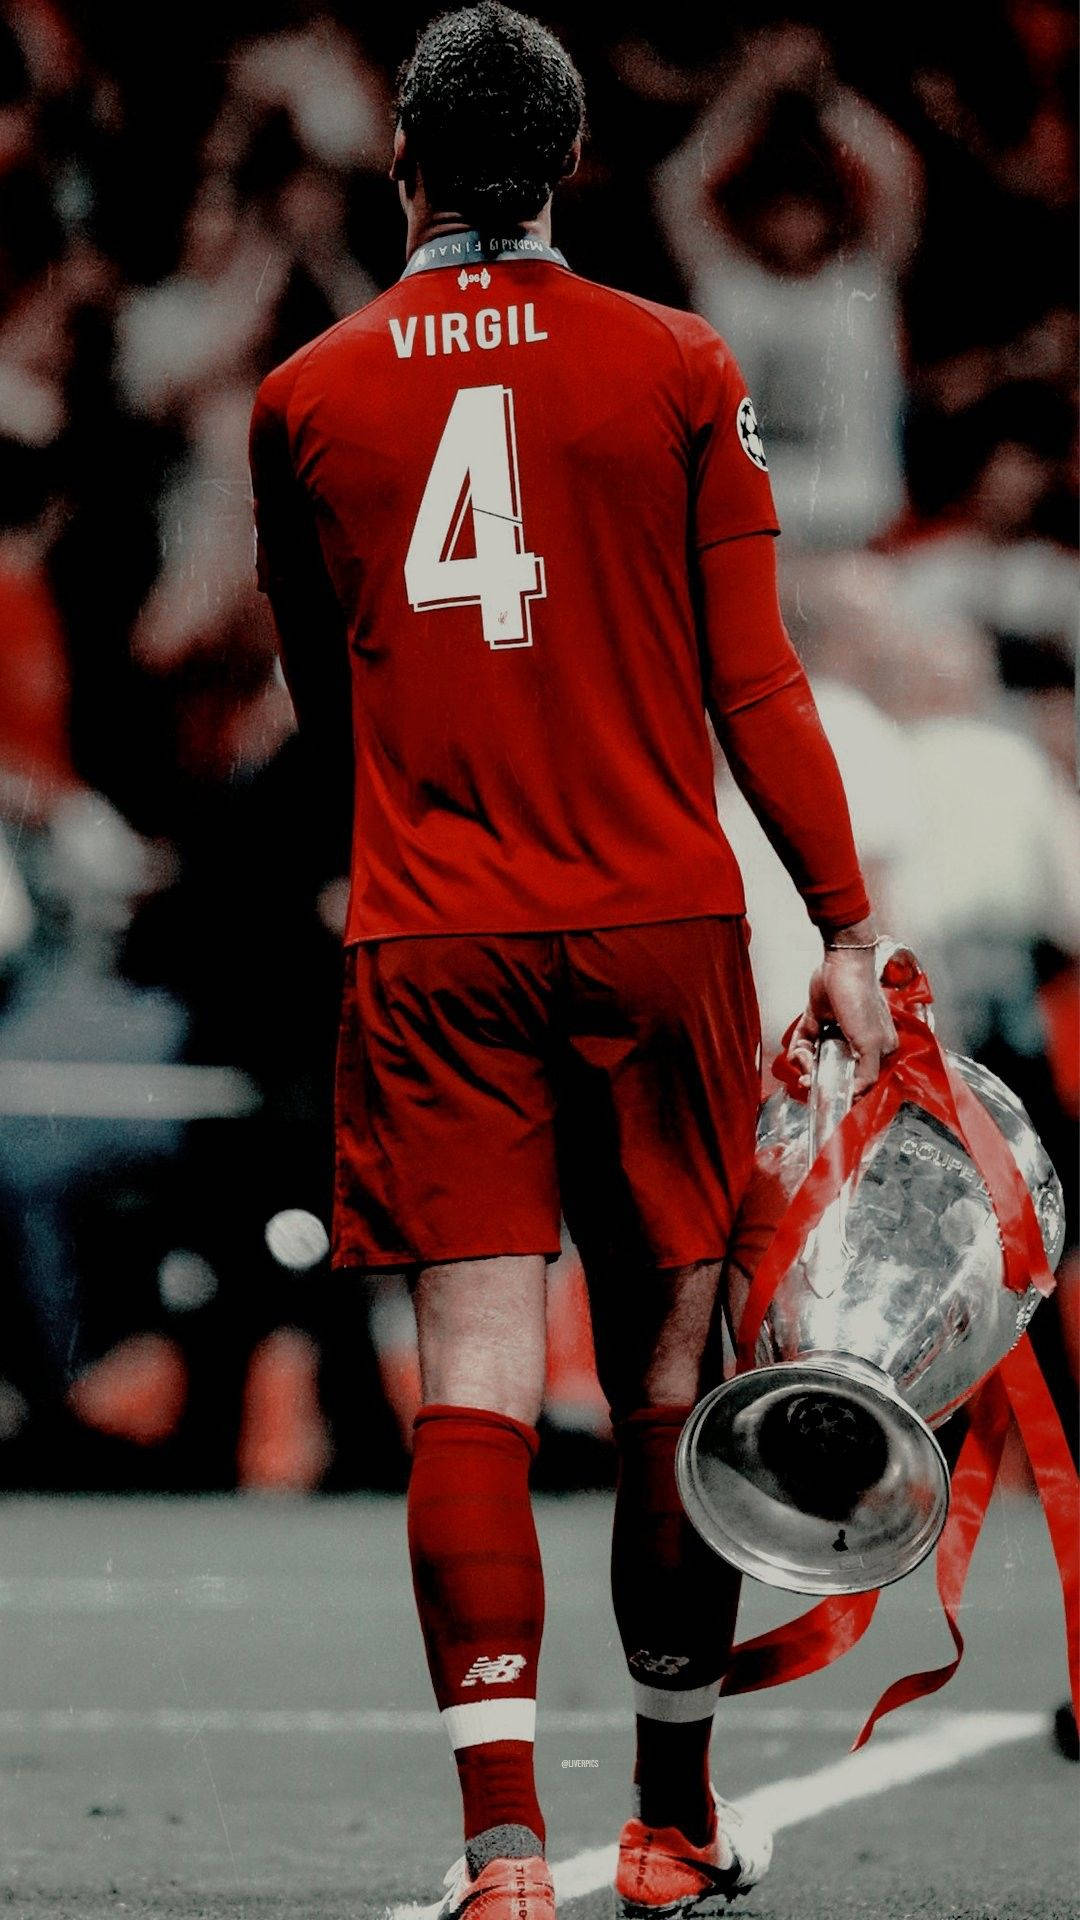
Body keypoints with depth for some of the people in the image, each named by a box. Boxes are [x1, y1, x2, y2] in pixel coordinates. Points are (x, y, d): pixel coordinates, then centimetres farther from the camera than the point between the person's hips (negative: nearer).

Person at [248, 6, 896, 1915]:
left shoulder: (306, 398, 4)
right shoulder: (679, 371, 0)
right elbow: (756, 684, -2)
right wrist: (847, 928, 4)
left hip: (430, 951, 0)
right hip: (658, 925, 0)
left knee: (474, 1377, -4)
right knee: (671, 1372, 9)